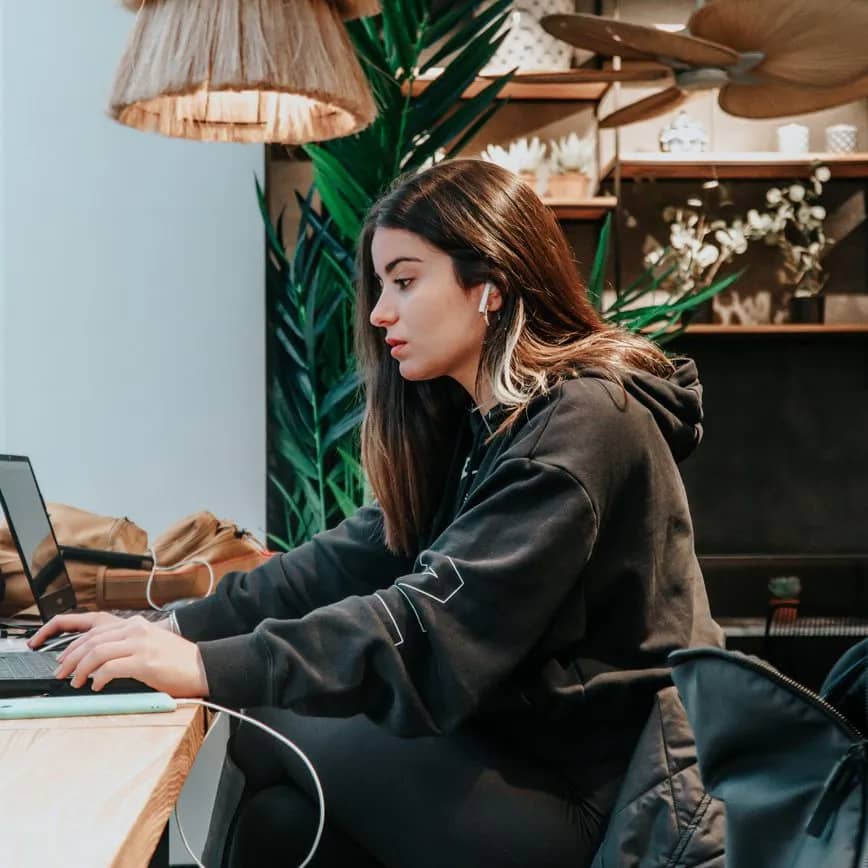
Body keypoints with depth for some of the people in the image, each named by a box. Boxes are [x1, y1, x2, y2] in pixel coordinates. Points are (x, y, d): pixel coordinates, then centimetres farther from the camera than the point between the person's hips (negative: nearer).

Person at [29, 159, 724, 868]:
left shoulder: (581, 425, -19)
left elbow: (438, 622, -28)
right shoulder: (475, 418, 11)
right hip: (522, 746, 7)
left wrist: (213, 669, -31)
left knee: (265, 731, -8)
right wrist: (176, 629, -6)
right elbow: (356, 556, 4)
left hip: (586, 799, -7)